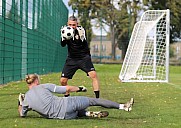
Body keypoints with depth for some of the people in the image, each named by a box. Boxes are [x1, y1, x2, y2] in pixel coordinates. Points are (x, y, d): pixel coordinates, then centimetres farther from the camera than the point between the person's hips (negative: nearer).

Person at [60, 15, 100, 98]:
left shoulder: (81, 30, -9)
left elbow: (84, 42, -23)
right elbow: (63, 45, -10)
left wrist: (81, 37, -43)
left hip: (84, 57, -3)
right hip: (71, 59, 3)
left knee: (93, 75, -23)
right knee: (63, 81, -2)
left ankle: (97, 97, -19)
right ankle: (66, 96, 23)